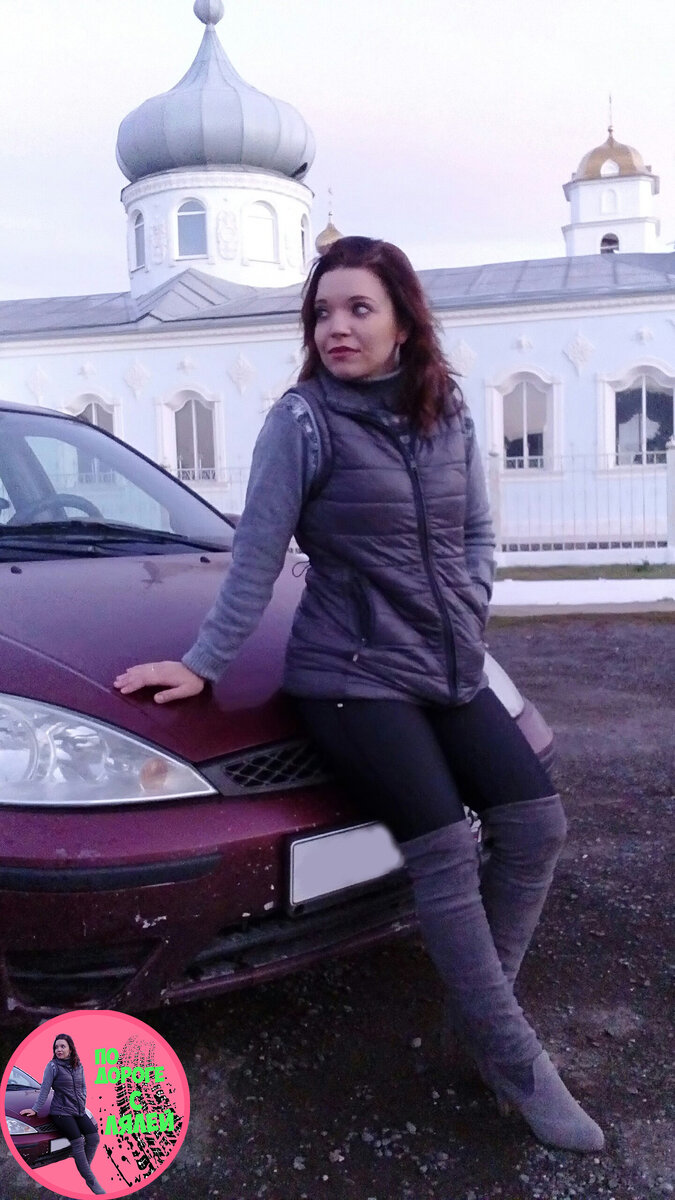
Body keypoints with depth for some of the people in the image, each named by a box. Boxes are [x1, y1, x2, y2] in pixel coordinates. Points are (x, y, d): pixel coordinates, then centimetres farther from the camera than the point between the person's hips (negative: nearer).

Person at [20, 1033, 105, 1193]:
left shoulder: (78, 1065, 9)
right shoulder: (53, 1066, -5)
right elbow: (45, 1089, -4)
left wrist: (82, 1101, 8)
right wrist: (35, 1109, -7)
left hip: (79, 1111, 5)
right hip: (61, 1112, -5)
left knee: (94, 1137, -12)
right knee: (77, 1142, -19)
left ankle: (84, 1168, 5)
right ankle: (91, 1181, -15)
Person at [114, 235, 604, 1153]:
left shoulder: (447, 413, 7)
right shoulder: (303, 420, -9)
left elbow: (478, 532, 15)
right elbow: (258, 556, -7)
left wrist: (469, 613, 1)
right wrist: (202, 663, -7)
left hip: (452, 670, 6)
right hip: (352, 675, -6)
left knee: (536, 823, -2)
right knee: (446, 850, -14)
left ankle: (482, 1004, 17)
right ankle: (513, 1062, 4)